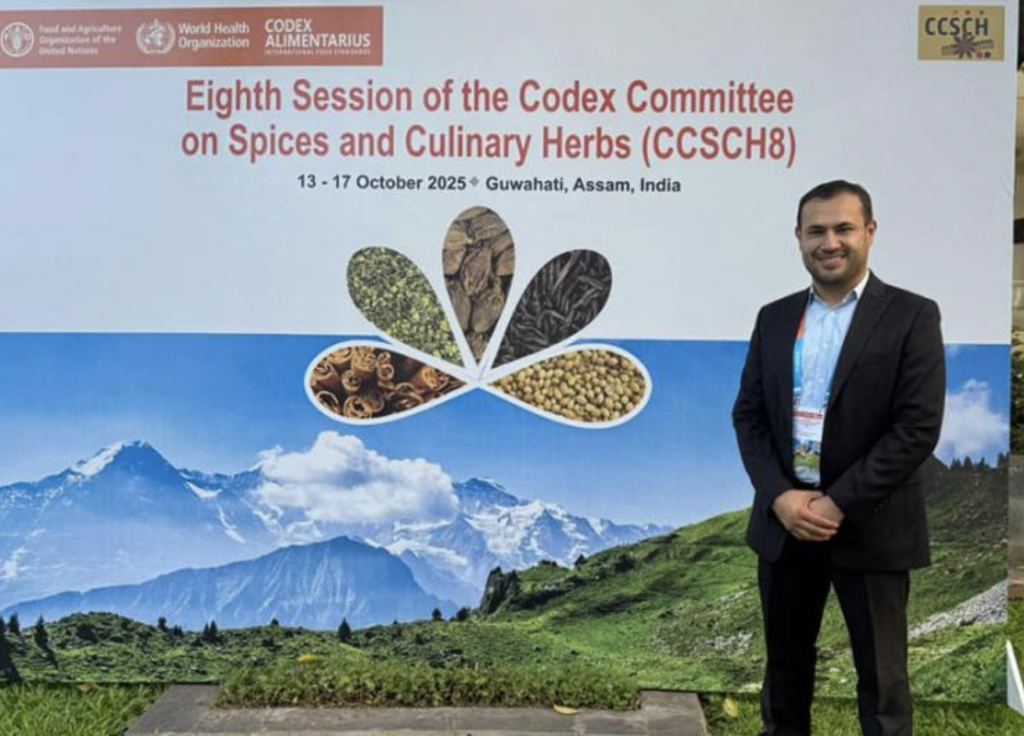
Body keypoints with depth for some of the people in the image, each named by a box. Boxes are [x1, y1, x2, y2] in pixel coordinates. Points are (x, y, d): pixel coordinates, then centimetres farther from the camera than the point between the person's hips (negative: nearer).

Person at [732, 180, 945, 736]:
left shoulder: (911, 316, -6)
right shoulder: (774, 317, 7)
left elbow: (918, 428, -13)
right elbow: (748, 414, 5)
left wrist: (838, 504, -17)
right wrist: (779, 496, -10)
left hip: (870, 528, -3)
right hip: (783, 520, 4)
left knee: (880, 678, 11)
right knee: (785, 663, 18)